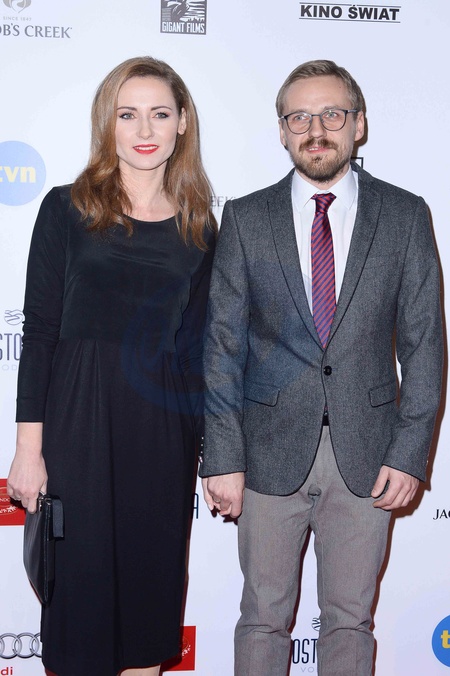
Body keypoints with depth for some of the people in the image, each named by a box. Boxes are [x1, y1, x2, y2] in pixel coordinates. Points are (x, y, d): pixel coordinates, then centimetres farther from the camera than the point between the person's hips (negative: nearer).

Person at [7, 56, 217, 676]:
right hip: (80, 421, -2)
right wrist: (29, 449, -7)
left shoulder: (200, 227, 6)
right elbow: (39, 331, -3)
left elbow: (197, 345, 9)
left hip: (167, 429, 3)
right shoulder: (68, 209, -2)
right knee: (81, 576, 5)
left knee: (152, 577, 11)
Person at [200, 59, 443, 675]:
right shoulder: (246, 219, 1)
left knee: (350, 619, 13)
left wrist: (409, 453, -6)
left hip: (367, 457, 0)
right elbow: (223, 344, -1)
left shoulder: (405, 216, 1)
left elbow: (423, 343, 1)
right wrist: (222, 456, -7)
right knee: (264, 617, 12)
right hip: (270, 454, 0)